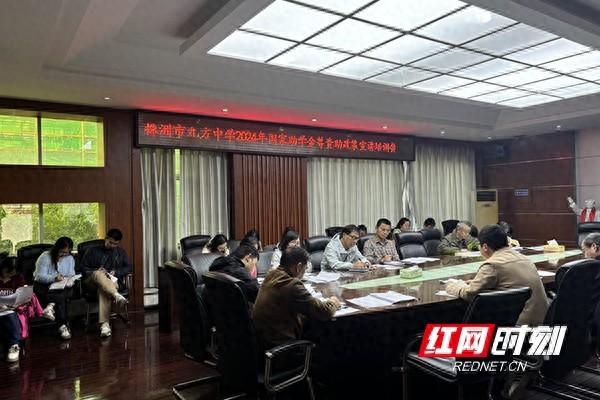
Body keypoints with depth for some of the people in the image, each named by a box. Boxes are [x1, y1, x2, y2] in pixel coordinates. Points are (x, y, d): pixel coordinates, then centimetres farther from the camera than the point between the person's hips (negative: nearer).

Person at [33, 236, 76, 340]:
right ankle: (63, 325, -32)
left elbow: (71, 275, 7)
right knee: (61, 297, -32)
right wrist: (54, 278, -32)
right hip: (43, 286, -5)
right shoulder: (45, 257, -8)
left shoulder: (70, 258, 8)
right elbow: (40, 276, -15)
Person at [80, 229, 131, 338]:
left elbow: (128, 267, 14)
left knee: (103, 289, -39)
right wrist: (95, 271, -8)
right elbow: (83, 267, 12)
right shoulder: (93, 251, 20)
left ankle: (104, 324, -51)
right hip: (92, 281, 0)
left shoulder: (121, 252, 24)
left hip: (111, 281, 0)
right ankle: (117, 296, -62)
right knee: (98, 274, -39)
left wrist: (115, 272, -4)